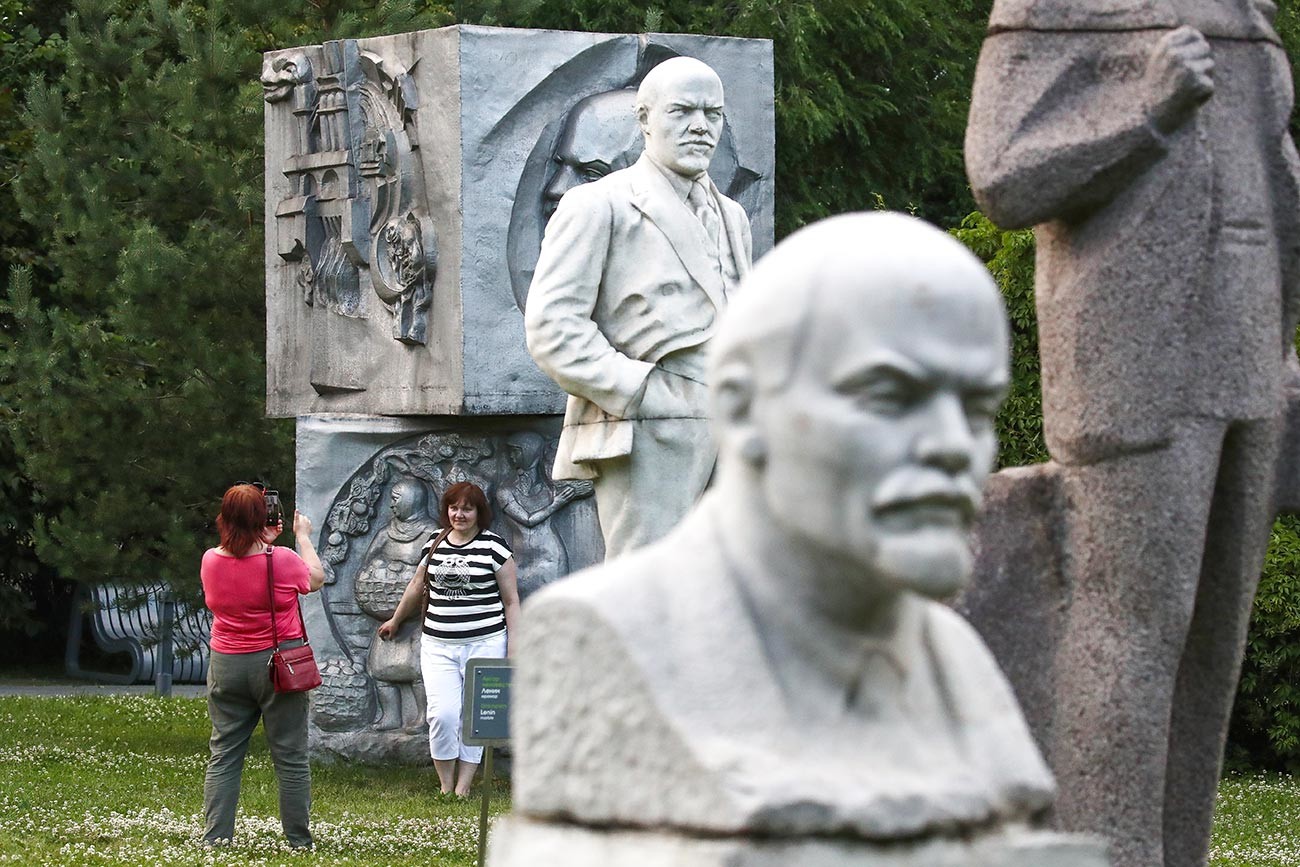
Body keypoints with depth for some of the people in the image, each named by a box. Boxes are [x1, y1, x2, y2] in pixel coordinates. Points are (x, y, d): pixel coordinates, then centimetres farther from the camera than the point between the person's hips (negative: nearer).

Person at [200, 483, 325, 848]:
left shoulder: (210, 561, -5)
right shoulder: (282, 561, -15)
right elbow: (316, 579, 5)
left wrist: (263, 542, 21)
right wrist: (303, 537, 16)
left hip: (226, 666, 3)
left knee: (223, 754, 10)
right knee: (290, 756, 5)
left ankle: (214, 835, 5)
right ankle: (299, 840, 8)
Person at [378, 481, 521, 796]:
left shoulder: (494, 546, -1)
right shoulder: (433, 545, 9)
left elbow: (511, 600, 2)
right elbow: (417, 587, 26)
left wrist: (514, 645, -3)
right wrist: (395, 621, 37)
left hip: (484, 644, -2)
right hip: (438, 646, 2)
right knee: (442, 714, -10)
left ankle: (463, 787, 7)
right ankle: (445, 786, 2)